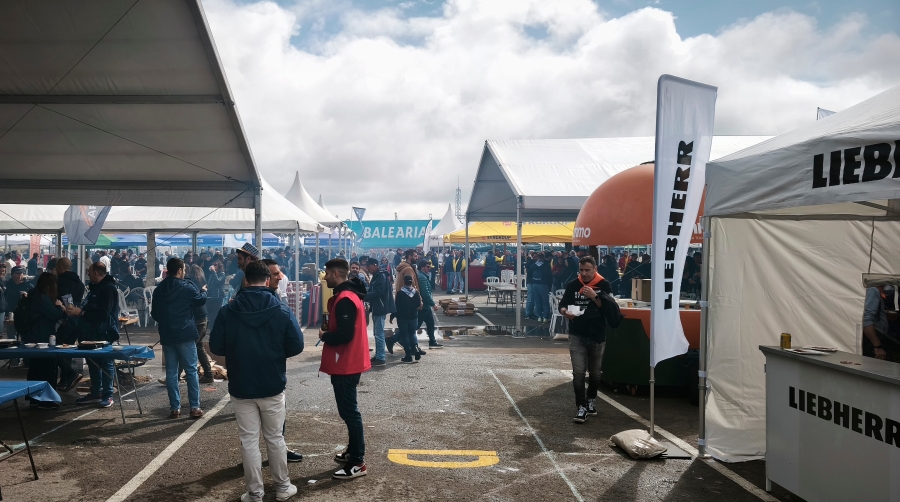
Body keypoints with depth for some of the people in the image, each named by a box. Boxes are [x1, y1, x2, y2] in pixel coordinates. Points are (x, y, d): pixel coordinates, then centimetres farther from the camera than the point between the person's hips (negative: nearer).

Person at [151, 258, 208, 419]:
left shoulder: (159, 289, 7)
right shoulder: (187, 287, -10)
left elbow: (154, 313, 12)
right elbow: (201, 300, 1)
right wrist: (203, 290, 22)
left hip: (166, 336, 5)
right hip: (185, 335, -5)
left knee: (171, 372, 8)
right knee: (191, 370, 1)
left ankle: (174, 408, 10)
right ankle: (195, 407, 1)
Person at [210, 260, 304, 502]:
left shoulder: (227, 311, -9)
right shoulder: (282, 311, -11)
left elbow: (216, 347, -6)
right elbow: (296, 346, -9)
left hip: (240, 387, 0)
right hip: (273, 386, 0)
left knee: (249, 440, 10)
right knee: (275, 438, 14)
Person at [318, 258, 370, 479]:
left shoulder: (344, 299, -20)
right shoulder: (348, 295, 13)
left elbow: (344, 335, -26)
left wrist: (324, 336, -9)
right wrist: (328, 331, 5)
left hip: (345, 364, -11)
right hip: (348, 362, 11)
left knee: (348, 411, -5)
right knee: (348, 409, 18)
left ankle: (358, 463, 1)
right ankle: (353, 452, 30)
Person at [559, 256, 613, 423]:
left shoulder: (604, 285, -3)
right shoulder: (572, 285, 0)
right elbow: (562, 304, 3)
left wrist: (594, 297, -23)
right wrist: (566, 312, -19)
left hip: (597, 336, 0)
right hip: (577, 336, 0)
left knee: (595, 372, 15)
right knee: (578, 372, -9)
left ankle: (590, 400, 35)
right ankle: (581, 407, -5)